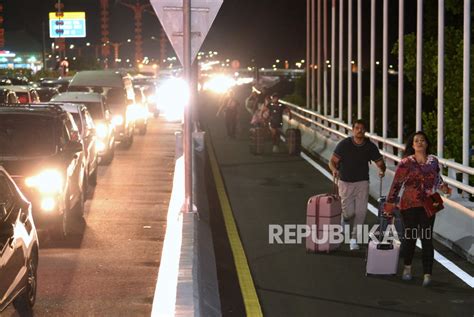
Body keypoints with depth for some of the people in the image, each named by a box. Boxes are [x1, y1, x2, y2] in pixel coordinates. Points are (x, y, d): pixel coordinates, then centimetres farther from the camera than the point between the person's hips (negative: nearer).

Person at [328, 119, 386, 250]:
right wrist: (334, 170, -30)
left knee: (360, 212, -6)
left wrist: (381, 170, -20)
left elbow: (380, 162, 4)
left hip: (362, 182, 2)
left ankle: (354, 239, 6)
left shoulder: (370, 146, -1)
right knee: (349, 212, -5)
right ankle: (344, 224, 30)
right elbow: (332, 161, -7)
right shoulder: (344, 144, -7)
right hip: (345, 182, -2)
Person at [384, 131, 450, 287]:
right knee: (410, 237, 8)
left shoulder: (433, 161, 6)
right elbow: (396, 183, -6)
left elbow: (437, 178, 21)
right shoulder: (406, 162, -5)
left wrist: (443, 186, 0)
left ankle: (427, 274, 0)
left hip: (428, 205, 2)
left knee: (427, 239, -2)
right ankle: (407, 268, 29)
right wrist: (390, 202, -11)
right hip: (410, 205, -2)